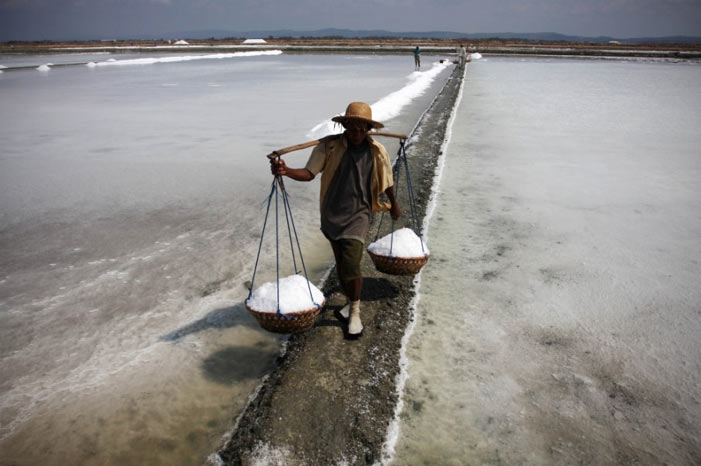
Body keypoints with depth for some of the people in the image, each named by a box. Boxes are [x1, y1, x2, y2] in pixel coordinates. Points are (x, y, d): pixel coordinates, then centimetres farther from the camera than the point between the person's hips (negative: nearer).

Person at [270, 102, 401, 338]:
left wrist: (394, 205, 23)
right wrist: (285, 171, -33)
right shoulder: (329, 146, -9)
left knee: (351, 264, -15)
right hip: (331, 214, 2)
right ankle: (350, 301, 41)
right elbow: (309, 173, -14)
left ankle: (355, 311, 9)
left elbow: (387, 181, 9)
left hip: (358, 214, -2)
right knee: (341, 265, 14)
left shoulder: (377, 151, -6)